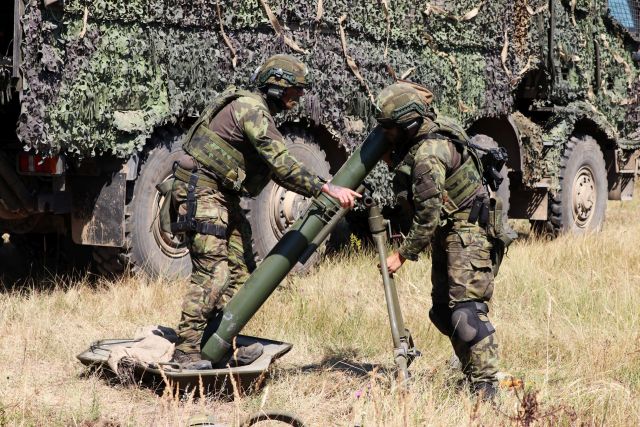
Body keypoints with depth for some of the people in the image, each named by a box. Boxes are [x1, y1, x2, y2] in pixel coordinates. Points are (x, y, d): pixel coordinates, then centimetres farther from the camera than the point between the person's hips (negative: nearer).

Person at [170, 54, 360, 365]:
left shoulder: (261, 114, 17)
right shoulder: (251, 108, -15)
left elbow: (277, 169, 20)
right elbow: (281, 164, -24)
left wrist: (320, 192, 14)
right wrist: (326, 188, -25)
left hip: (224, 197, 11)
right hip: (202, 191, -11)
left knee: (239, 268, 8)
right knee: (212, 272, -15)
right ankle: (186, 351, -14)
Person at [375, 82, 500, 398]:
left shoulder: (428, 154, -26)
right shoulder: (418, 141, 4)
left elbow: (428, 215, -24)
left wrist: (403, 254, -16)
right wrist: (394, 162, 4)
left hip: (464, 232, -11)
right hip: (446, 233, 11)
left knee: (466, 310, -18)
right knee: (443, 310, 13)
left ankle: (485, 388, -19)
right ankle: (472, 373, 22)